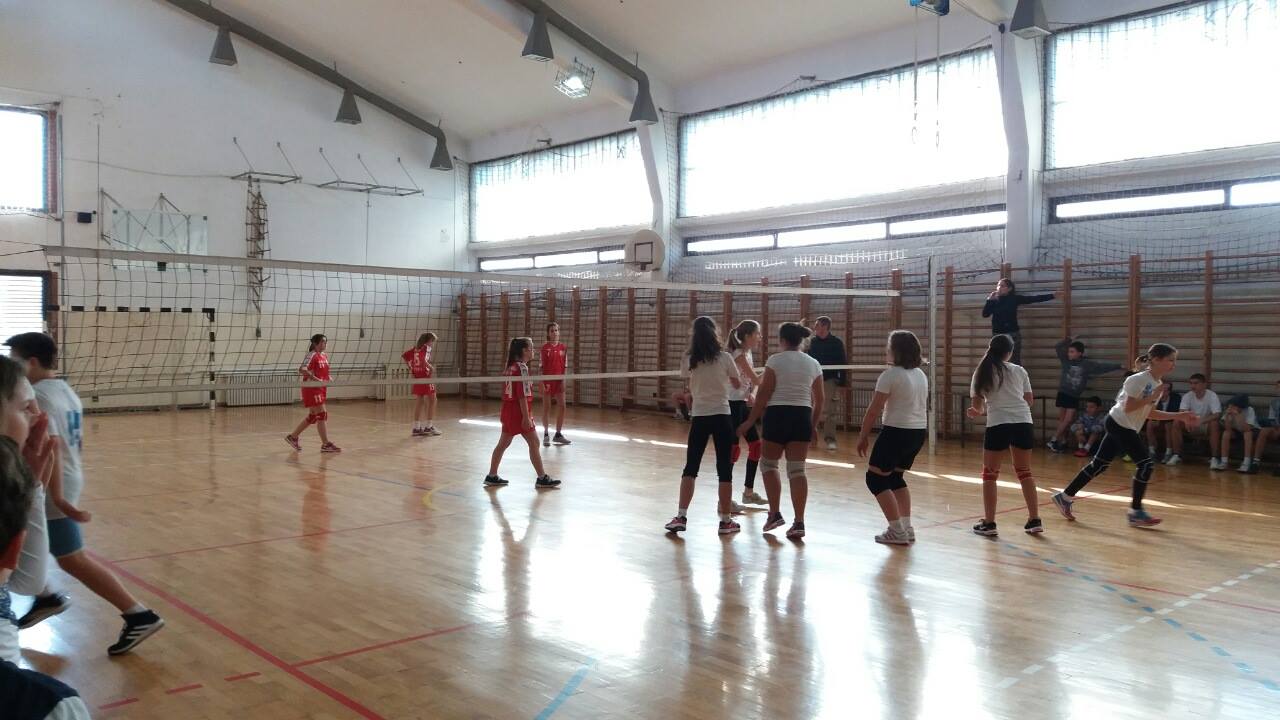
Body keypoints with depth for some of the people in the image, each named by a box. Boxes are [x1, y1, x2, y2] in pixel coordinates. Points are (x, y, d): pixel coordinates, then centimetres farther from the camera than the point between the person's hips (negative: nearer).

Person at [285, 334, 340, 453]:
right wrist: (316, 379, -30)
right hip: (311, 389, -9)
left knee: (312, 416, 16)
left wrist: (328, 378, 5)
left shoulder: (325, 356, 11)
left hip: (321, 389, 9)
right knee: (322, 414, -9)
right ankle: (325, 444, -5)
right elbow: (302, 370, -25)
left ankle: (293, 437, 29)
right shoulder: (312, 355, -14)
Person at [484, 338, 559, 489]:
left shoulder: (510, 367, 10)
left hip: (508, 410, 9)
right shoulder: (522, 368, -16)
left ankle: (492, 476, 19)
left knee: (503, 443, 14)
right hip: (519, 411, -9)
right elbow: (522, 395, -20)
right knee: (534, 443, 0)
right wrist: (526, 417, -21)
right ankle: (542, 478, 5)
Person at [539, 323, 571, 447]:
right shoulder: (544, 347, -6)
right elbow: (541, 366, -5)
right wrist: (541, 382, -11)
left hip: (559, 380, 3)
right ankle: (546, 435, 14)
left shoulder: (563, 347, 4)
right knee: (546, 407, 3)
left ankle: (558, 434, 17)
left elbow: (564, 366, 6)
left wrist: (563, 381, -1)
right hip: (547, 380, -3)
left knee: (561, 407, 3)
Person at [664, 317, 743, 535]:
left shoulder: (689, 359, -2)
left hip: (699, 417, 2)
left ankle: (681, 517, 5)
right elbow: (737, 385, 6)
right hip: (722, 416, -2)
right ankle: (725, 520, 9)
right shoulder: (724, 357, -6)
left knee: (690, 467, 9)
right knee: (724, 469, 5)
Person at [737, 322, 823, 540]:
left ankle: (775, 514, 9)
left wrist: (751, 420, -1)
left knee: (768, 464, 14)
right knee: (797, 469, 4)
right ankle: (799, 522, 0)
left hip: (777, 415, -3)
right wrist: (813, 424, 23)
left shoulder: (775, 360, -4)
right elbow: (819, 399, 11)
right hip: (802, 417, 3)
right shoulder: (813, 364, 8)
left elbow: (764, 394, -7)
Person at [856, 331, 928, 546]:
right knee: (895, 477, 21)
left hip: (897, 432, -8)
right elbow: (923, 407, 17)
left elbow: (873, 410, -14)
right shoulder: (921, 375, 11)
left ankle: (897, 531, -2)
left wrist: (863, 435, -5)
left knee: (876, 478, 2)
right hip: (919, 432, 9)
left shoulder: (890, 375, -14)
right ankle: (907, 528, 17)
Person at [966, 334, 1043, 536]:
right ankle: (1034, 520, 18)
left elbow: (977, 404, 7)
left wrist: (980, 411, 29)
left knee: (990, 474, 8)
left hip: (998, 425, -2)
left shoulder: (982, 373, 6)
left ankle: (989, 523, 7)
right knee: (1024, 472, 16)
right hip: (1023, 423, 3)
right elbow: (1029, 400, 13)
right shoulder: (1019, 371, 10)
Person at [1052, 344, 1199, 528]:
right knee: (1146, 463, -11)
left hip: (1122, 427, 9)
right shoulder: (1139, 379, -18)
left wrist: (1179, 416, 11)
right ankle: (1136, 512, -3)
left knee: (1099, 464, 10)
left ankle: (1065, 497, 17)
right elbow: (1128, 407, -21)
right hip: (1119, 424, -9)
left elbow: (1149, 413, 15)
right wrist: (1151, 397, -22)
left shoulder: (1158, 384, 9)